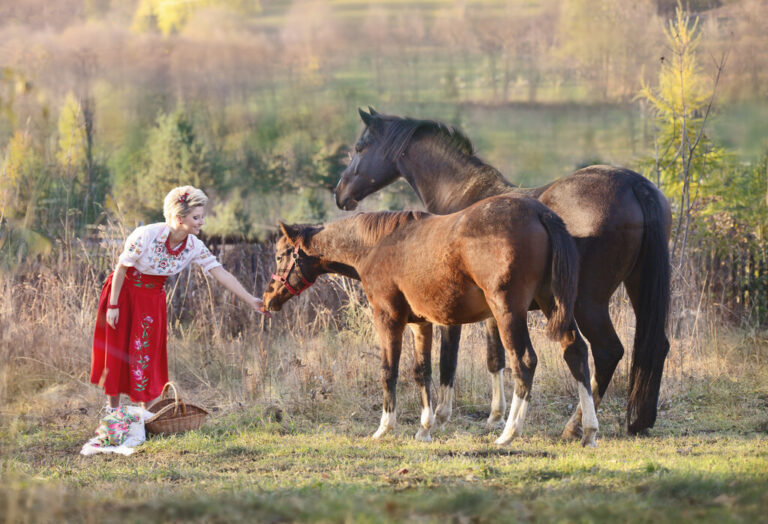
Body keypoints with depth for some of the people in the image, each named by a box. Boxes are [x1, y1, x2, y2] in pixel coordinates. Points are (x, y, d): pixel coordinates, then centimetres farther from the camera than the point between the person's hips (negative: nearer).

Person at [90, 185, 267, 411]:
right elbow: (121, 269, -19)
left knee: (149, 351, 3)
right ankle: (113, 406, 18)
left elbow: (222, 274, -15)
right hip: (124, 291, -4)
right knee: (118, 350, 4)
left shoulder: (194, 247, -15)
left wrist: (251, 301, -22)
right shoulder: (147, 236, -29)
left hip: (152, 298, 4)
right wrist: (113, 306, -17)